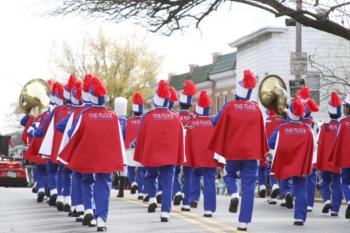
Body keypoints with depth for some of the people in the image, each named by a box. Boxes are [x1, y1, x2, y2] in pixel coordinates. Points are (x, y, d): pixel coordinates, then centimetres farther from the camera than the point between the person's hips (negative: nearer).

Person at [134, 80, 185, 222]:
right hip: (170, 157, 1)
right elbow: (180, 139, 5)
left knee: (150, 177, 24)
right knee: (167, 185, 3)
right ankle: (165, 213, -3)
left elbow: (141, 138, -2)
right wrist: (179, 158, 14)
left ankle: (152, 198, 4)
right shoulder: (175, 117, -1)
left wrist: (139, 157, 8)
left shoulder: (148, 117, -8)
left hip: (151, 156, -1)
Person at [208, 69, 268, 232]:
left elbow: (215, 122, 0)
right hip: (251, 152, 1)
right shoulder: (256, 109, 0)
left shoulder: (230, 107, -5)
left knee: (230, 175, 26)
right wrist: (263, 151, 19)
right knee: (248, 187, 2)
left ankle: (233, 194, -5)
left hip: (233, 151, -1)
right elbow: (261, 132, 7)